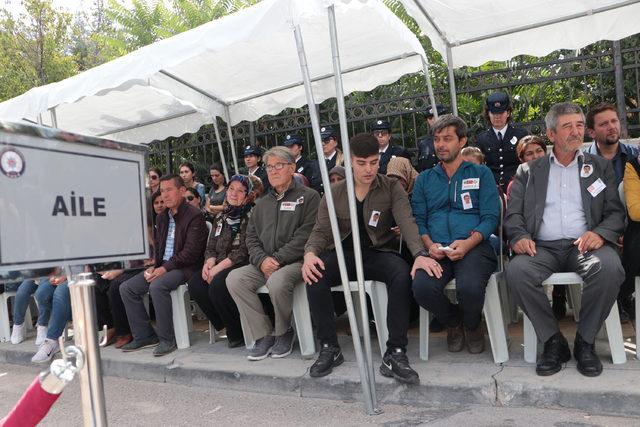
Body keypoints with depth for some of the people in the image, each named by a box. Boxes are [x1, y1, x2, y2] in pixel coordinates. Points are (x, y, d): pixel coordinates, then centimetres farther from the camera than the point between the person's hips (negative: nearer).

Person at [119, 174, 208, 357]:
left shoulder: (194, 215, -9)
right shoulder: (162, 217, 17)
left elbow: (191, 251, -16)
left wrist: (165, 268, -18)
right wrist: (153, 266, 3)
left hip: (185, 267, -8)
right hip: (162, 266, 9)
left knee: (157, 286, -33)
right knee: (126, 288, -3)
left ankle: (167, 339, -19)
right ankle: (144, 336, 4)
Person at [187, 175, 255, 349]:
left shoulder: (251, 216, -4)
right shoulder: (221, 217, 18)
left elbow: (244, 251, -14)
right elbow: (211, 247, 15)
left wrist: (218, 268, -17)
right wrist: (208, 263, -7)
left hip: (242, 266, -7)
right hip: (219, 268, 7)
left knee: (218, 285, -31)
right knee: (195, 283, -17)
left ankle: (238, 333, -7)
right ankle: (226, 326, -1)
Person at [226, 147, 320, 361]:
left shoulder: (308, 196, 2)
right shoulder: (262, 203, 22)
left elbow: (305, 236, -10)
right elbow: (251, 237, 14)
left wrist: (277, 259, -15)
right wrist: (262, 260, -7)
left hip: (296, 262, -6)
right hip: (264, 264, 6)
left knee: (277, 281, -35)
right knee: (234, 278, -18)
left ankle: (284, 333, -5)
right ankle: (263, 335, -9)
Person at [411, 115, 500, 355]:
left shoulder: (481, 173, 15)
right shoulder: (424, 179, 22)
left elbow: (491, 216, 4)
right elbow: (418, 218, 12)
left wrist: (468, 243, -15)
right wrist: (428, 244, -9)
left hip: (474, 247, -1)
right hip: (437, 250, 2)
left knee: (470, 287, -33)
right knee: (422, 287, -30)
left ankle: (472, 326, 7)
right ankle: (452, 323, 7)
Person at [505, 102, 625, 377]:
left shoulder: (600, 167, 18)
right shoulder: (528, 171, 16)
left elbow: (616, 212, 10)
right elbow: (513, 214, 8)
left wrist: (600, 233, -13)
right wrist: (520, 236, -14)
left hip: (584, 244, 1)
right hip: (543, 247, 0)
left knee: (609, 268, -33)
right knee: (516, 271, -31)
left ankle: (585, 341, -9)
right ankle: (553, 341, -10)